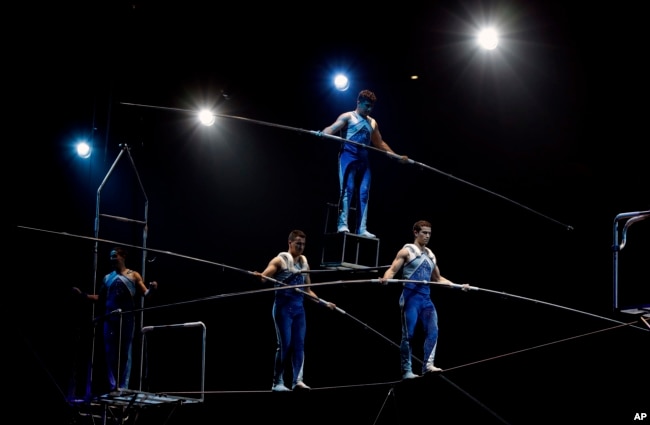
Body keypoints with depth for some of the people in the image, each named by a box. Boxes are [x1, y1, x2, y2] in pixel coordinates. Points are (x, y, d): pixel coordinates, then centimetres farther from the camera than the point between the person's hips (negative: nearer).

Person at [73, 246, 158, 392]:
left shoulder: (134, 275, 4)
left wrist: (151, 288, -23)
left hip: (127, 319, -4)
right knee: (111, 353, 2)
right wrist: (83, 294, 9)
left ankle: (123, 387, -2)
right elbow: (100, 298, 18)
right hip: (110, 319, 4)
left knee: (125, 353, -2)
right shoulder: (108, 278, 16)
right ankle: (113, 386, 5)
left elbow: (145, 294, -1)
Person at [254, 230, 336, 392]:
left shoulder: (304, 263, 15)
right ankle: (278, 382, 0)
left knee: (299, 344, -1)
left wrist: (324, 303, 18)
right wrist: (260, 277, -37)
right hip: (283, 305, -6)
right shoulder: (280, 260, -2)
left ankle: (297, 380, 0)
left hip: (298, 306, 6)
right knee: (285, 344, -7)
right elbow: (264, 276, -14)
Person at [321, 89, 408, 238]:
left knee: (364, 193, 0)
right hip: (348, 156, -6)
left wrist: (397, 156, 25)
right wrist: (321, 134, -34)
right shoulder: (348, 117, 3)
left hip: (363, 160, 6)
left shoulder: (372, 122, 22)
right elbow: (332, 128, -12)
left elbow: (380, 143, 29)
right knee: (347, 190, -13)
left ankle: (362, 229, -2)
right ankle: (342, 224, -16)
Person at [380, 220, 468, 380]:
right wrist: (386, 278, -30)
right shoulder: (407, 251, 1)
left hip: (426, 297, 6)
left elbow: (438, 278, 28)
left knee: (432, 331, -9)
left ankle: (428, 365, -13)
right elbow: (392, 269, -7)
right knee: (408, 335, -4)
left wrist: (458, 286, 22)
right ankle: (407, 371, -1)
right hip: (411, 296, -6)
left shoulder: (430, 255, 19)